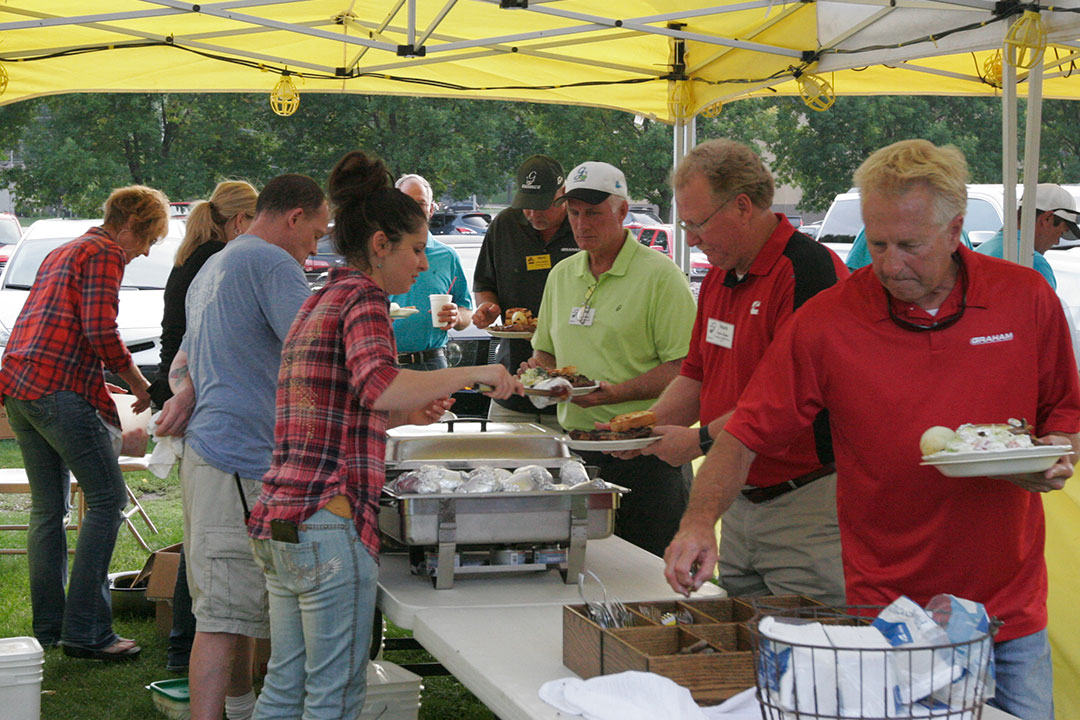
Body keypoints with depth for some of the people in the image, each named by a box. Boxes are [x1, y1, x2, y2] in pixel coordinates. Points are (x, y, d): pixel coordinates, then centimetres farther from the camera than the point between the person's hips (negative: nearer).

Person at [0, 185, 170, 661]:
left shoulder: (64, 252, 28)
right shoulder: (104, 253, -3)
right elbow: (101, 332, -15)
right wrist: (139, 384, -3)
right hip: (59, 389, -10)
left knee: (47, 509, 13)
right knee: (108, 499, -6)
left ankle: (48, 627, 16)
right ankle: (85, 630, -8)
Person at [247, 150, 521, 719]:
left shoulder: (317, 304, 20)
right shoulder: (362, 298, -9)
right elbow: (378, 385, -29)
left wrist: (404, 415, 21)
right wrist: (473, 373, -19)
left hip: (278, 521, 10)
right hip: (328, 521, -9)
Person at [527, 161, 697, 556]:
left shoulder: (659, 275, -7)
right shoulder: (562, 275, 15)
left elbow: (684, 367, -13)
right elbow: (544, 350, 25)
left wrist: (618, 392, -23)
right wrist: (537, 373, 3)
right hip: (573, 445, 6)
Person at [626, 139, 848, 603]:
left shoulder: (808, 269, -16)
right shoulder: (718, 279, 15)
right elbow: (696, 377, 22)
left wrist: (702, 440, -17)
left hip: (806, 508, -9)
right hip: (740, 503, 9)